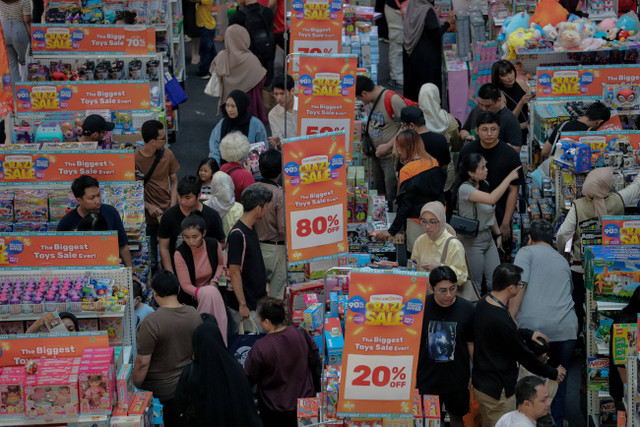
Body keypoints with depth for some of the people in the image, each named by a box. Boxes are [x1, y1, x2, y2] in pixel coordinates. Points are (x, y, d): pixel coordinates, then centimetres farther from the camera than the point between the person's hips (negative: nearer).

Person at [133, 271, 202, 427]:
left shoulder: (151, 322, -25)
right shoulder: (194, 314, -5)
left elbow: (142, 363, -21)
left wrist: (134, 388, -8)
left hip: (159, 388, -5)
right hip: (186, 384, 6)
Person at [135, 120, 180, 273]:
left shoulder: (167, 154, 2)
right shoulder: (135, 159, -10)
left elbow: (174, 181, 10)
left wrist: (172, 206, -3)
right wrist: (148, 207, -15)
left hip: (167, 212, 3)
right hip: (148, 215, -3)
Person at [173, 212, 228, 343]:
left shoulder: (213, 244, -7)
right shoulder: (180, 254, -16)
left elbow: (221, 264, 16)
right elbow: (185, 285, -15)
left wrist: (215, 281, -3)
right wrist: (201, 293, -31)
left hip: (211, 287, 3)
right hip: (190, 296, -3)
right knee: (211, 293, -34)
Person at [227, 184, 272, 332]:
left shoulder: (251, 229, 9)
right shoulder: (237, 235, -20)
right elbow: (234, 272, -20)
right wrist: (242, 305, -19)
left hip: (257, 301, 9)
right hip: (247, 306, -9)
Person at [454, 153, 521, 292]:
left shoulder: (484, 184, 6)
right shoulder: (464, 189, -22)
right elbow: (492, 199, -36)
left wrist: (498, 234, 16)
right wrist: (509, 178, -30)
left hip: (488, 237, 7)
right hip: (472, 241, -7)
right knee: (475, 285, 1)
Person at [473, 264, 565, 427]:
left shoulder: (483, 303, -1)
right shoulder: (500, 320, -30)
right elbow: (523, 356, -19)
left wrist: (528, 334, 17)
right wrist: (553, 373, -5)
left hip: (481, 381, 10)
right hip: (497, 389, -10)